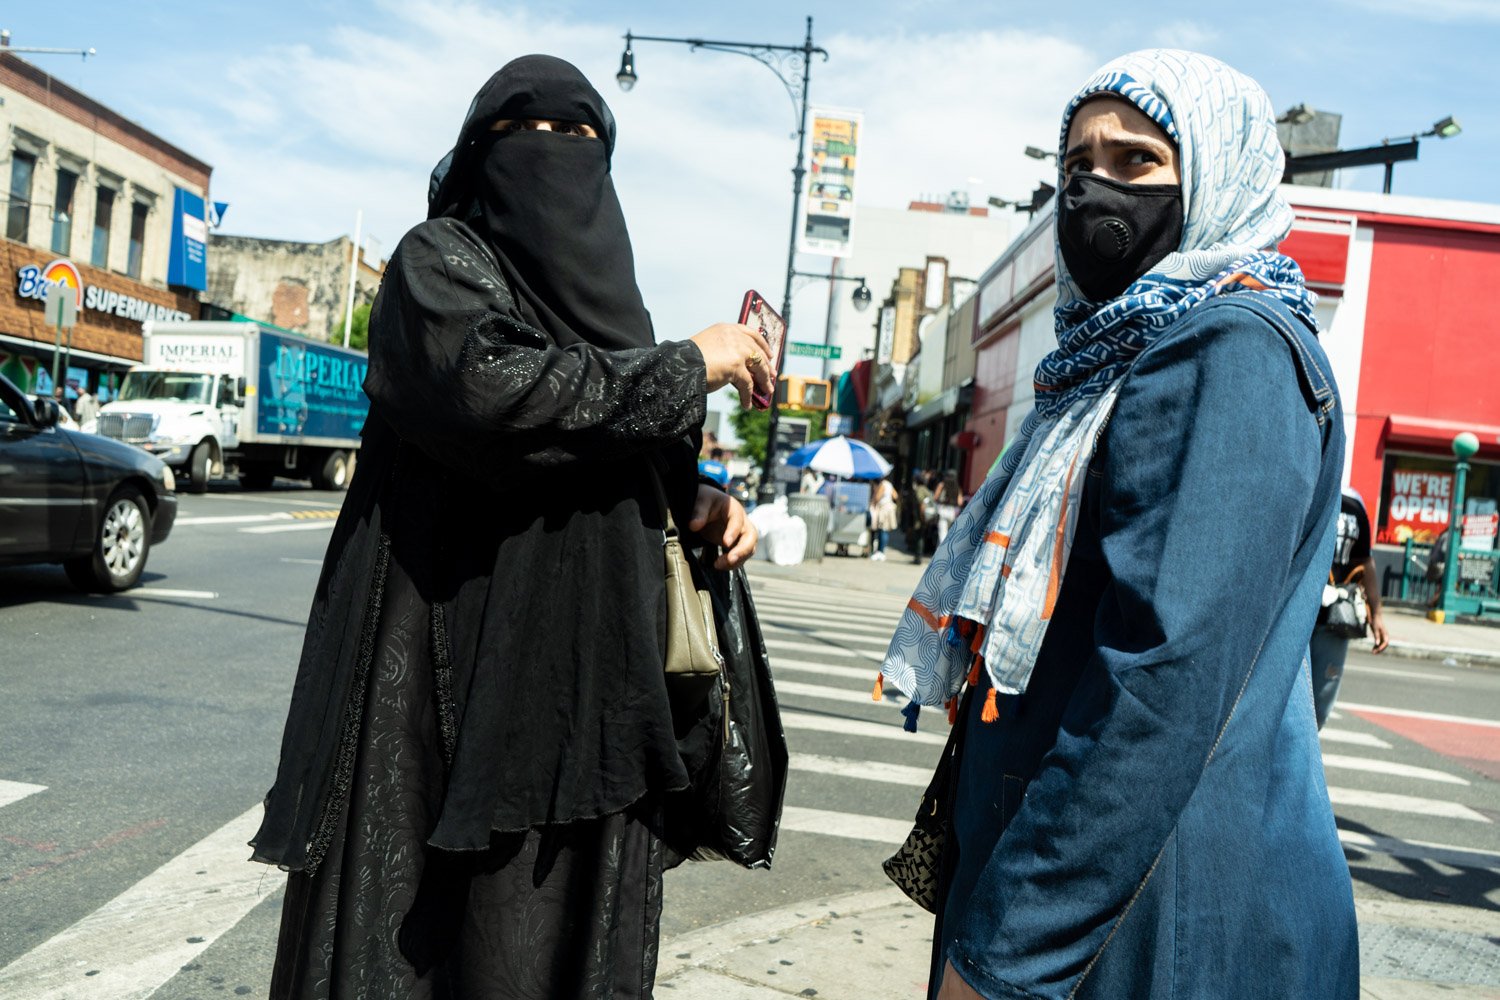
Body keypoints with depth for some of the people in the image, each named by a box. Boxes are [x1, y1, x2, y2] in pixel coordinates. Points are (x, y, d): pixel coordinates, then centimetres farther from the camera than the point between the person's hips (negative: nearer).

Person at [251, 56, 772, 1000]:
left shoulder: (596, 291, 18)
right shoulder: (438, 260, -1)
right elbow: (489, 386, -23)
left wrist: (703, 500, 3)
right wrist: (689, 366, -15)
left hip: (581, 672, 6)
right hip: (451, 661, -6)